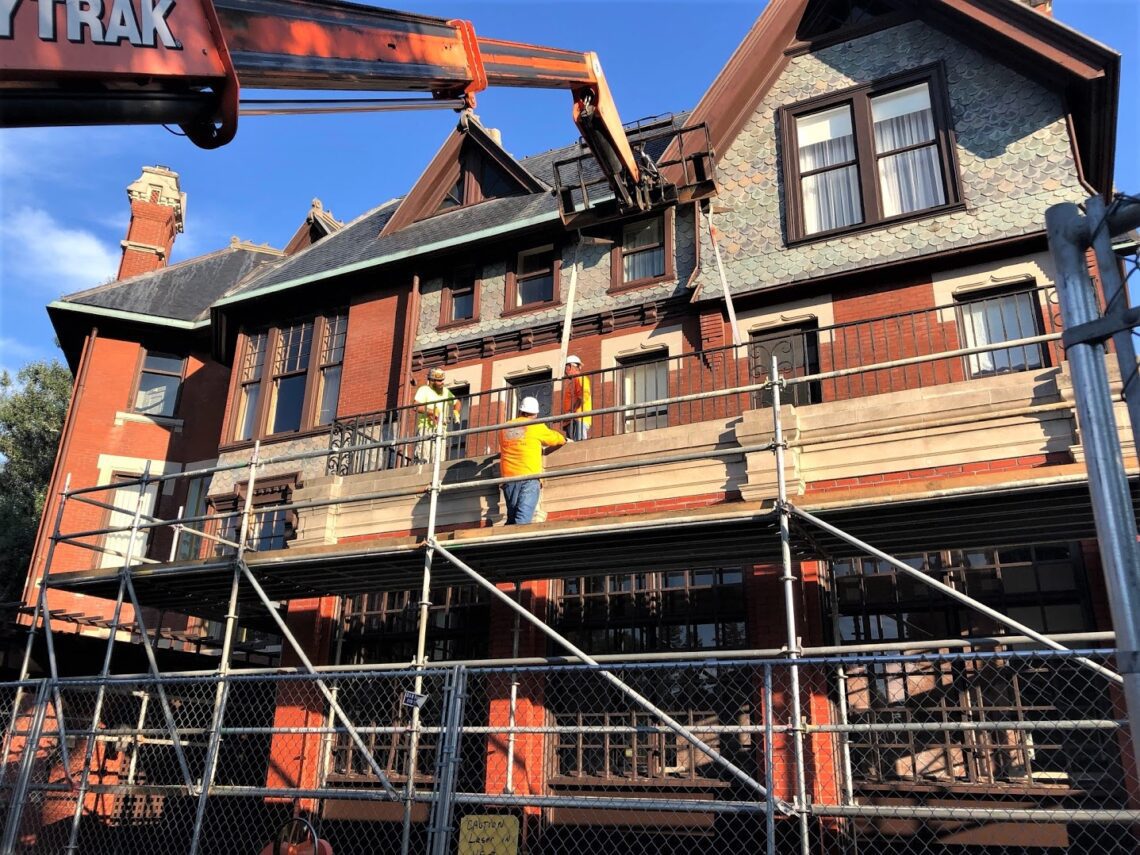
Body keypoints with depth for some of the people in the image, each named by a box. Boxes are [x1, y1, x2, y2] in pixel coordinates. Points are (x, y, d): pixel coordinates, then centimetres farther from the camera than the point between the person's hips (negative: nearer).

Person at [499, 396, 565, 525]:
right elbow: (561, 440, 15)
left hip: (508, 477, 4)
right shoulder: (536, 427, 4)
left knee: (511, 519, 12)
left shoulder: (504, 428, 14)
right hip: (529, 477, -4)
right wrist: (544, 451, 35)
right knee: (523, 519, -11)